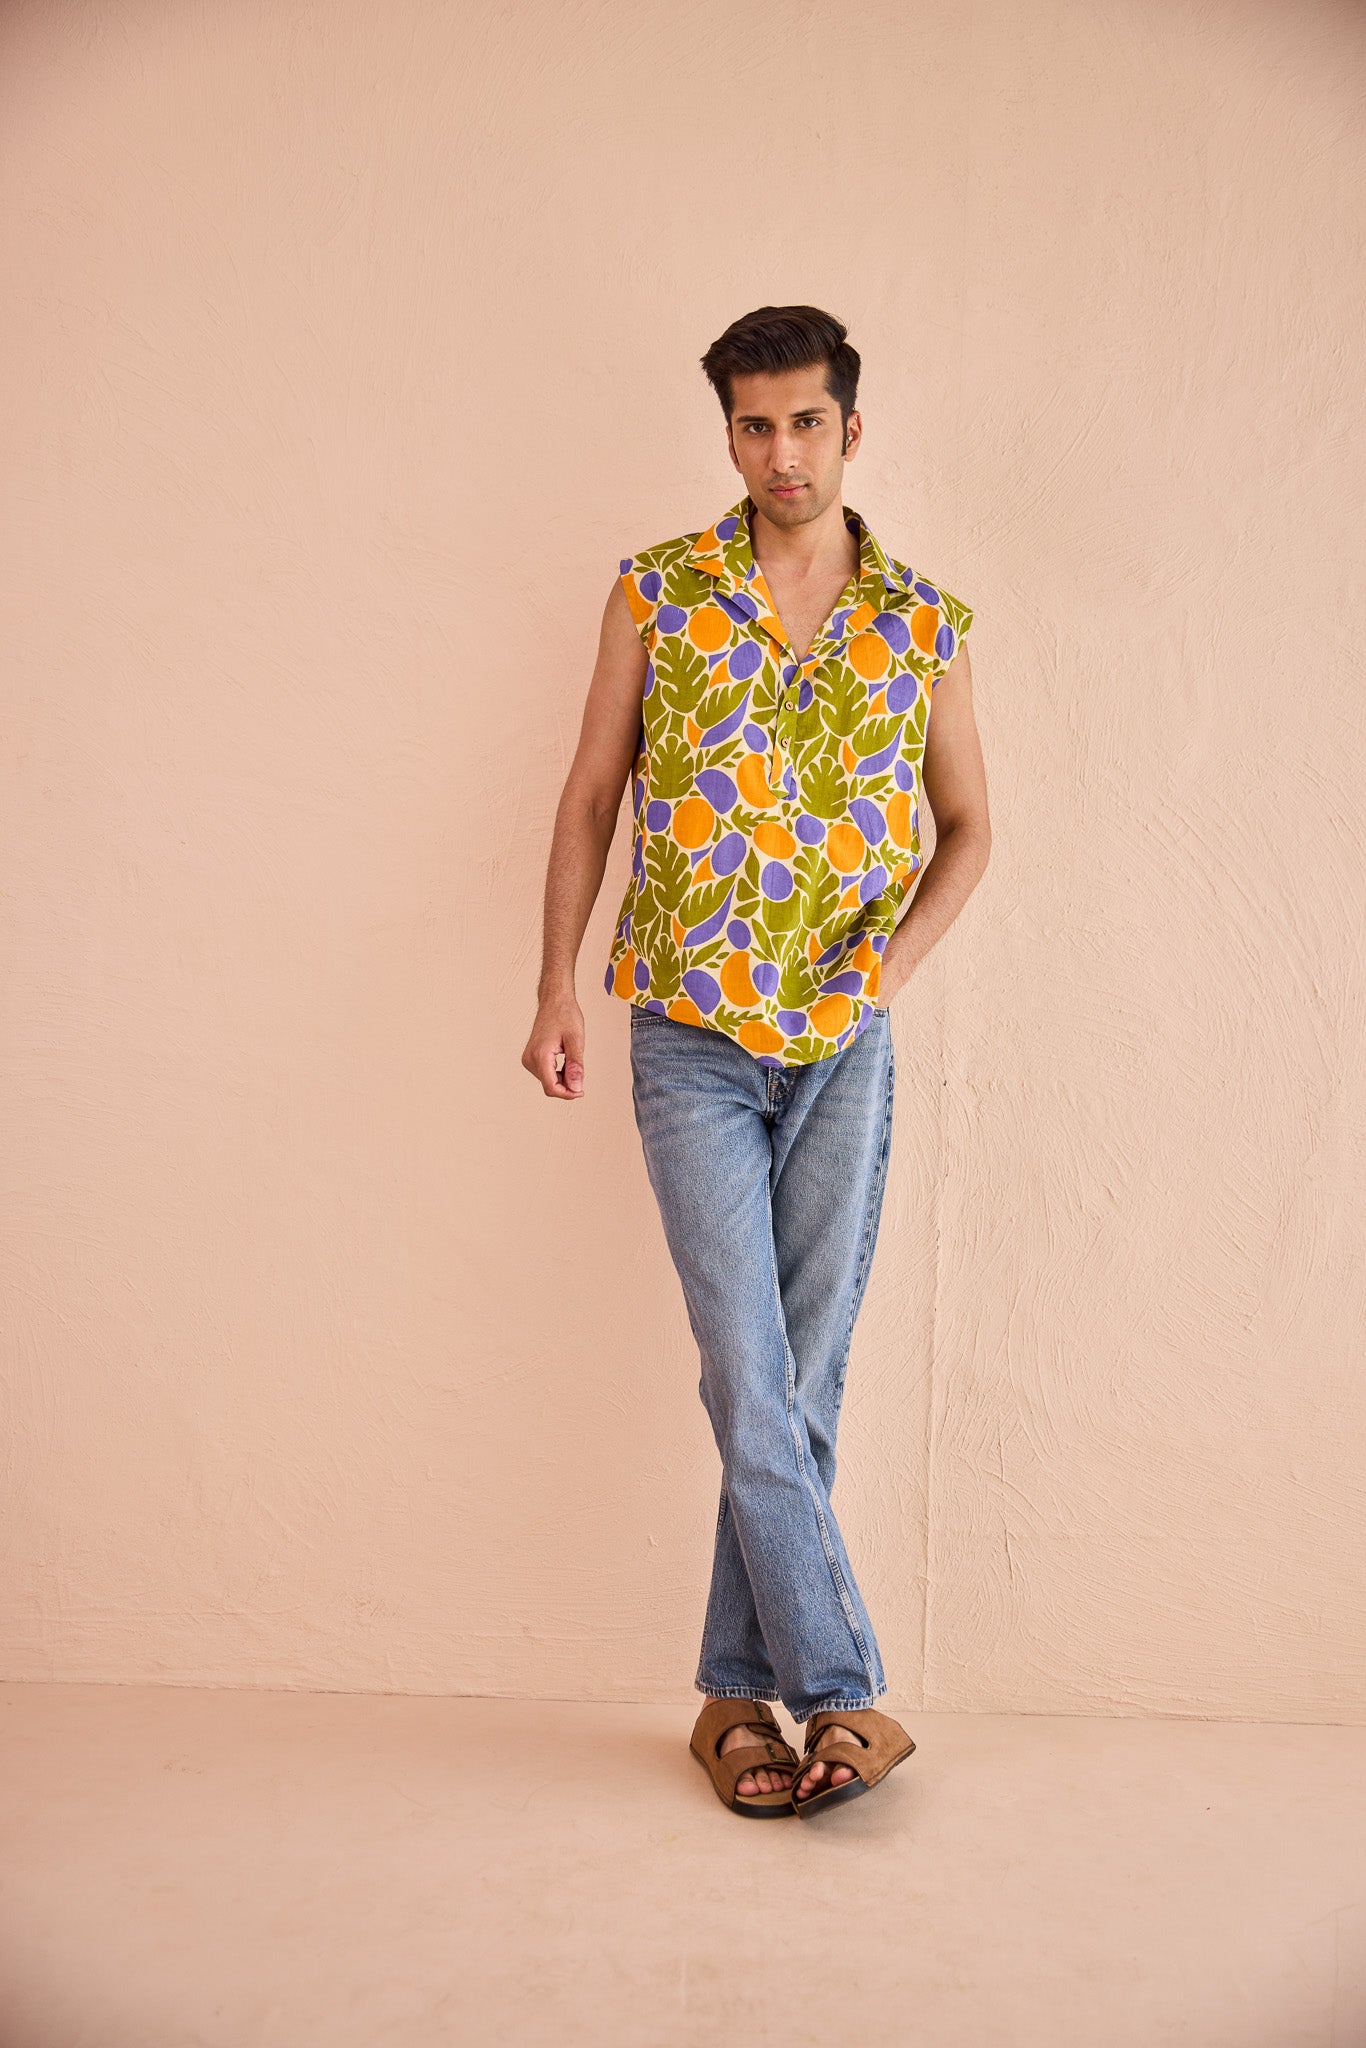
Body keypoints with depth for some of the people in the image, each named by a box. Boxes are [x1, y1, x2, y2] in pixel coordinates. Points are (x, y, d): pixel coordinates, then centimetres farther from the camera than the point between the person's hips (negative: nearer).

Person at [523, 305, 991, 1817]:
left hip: (844, 1043, 2)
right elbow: (591, 795, 6)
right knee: (751, 1377, -6)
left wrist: (900, 951, -6)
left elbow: (967, 825, 13)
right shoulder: (657, 594, 2)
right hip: (692, 1035, -1)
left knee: (802, 1380, 5)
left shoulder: (922, 622, 6)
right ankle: (839, 1688, 5)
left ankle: (739, 1689, 19)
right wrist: (554, 988, -2)